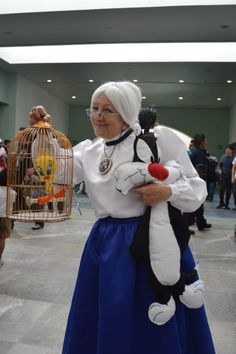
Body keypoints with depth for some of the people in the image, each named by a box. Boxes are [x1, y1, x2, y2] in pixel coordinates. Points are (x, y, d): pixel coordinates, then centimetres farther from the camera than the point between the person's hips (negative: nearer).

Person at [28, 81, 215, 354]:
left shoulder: (159, 138, -7)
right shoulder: (88, 151, 9)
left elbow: (196, 188, -5)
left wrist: (168, 192, -24)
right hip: (106, 244, 5)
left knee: (157, 328, 10)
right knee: (104, 323, 18)